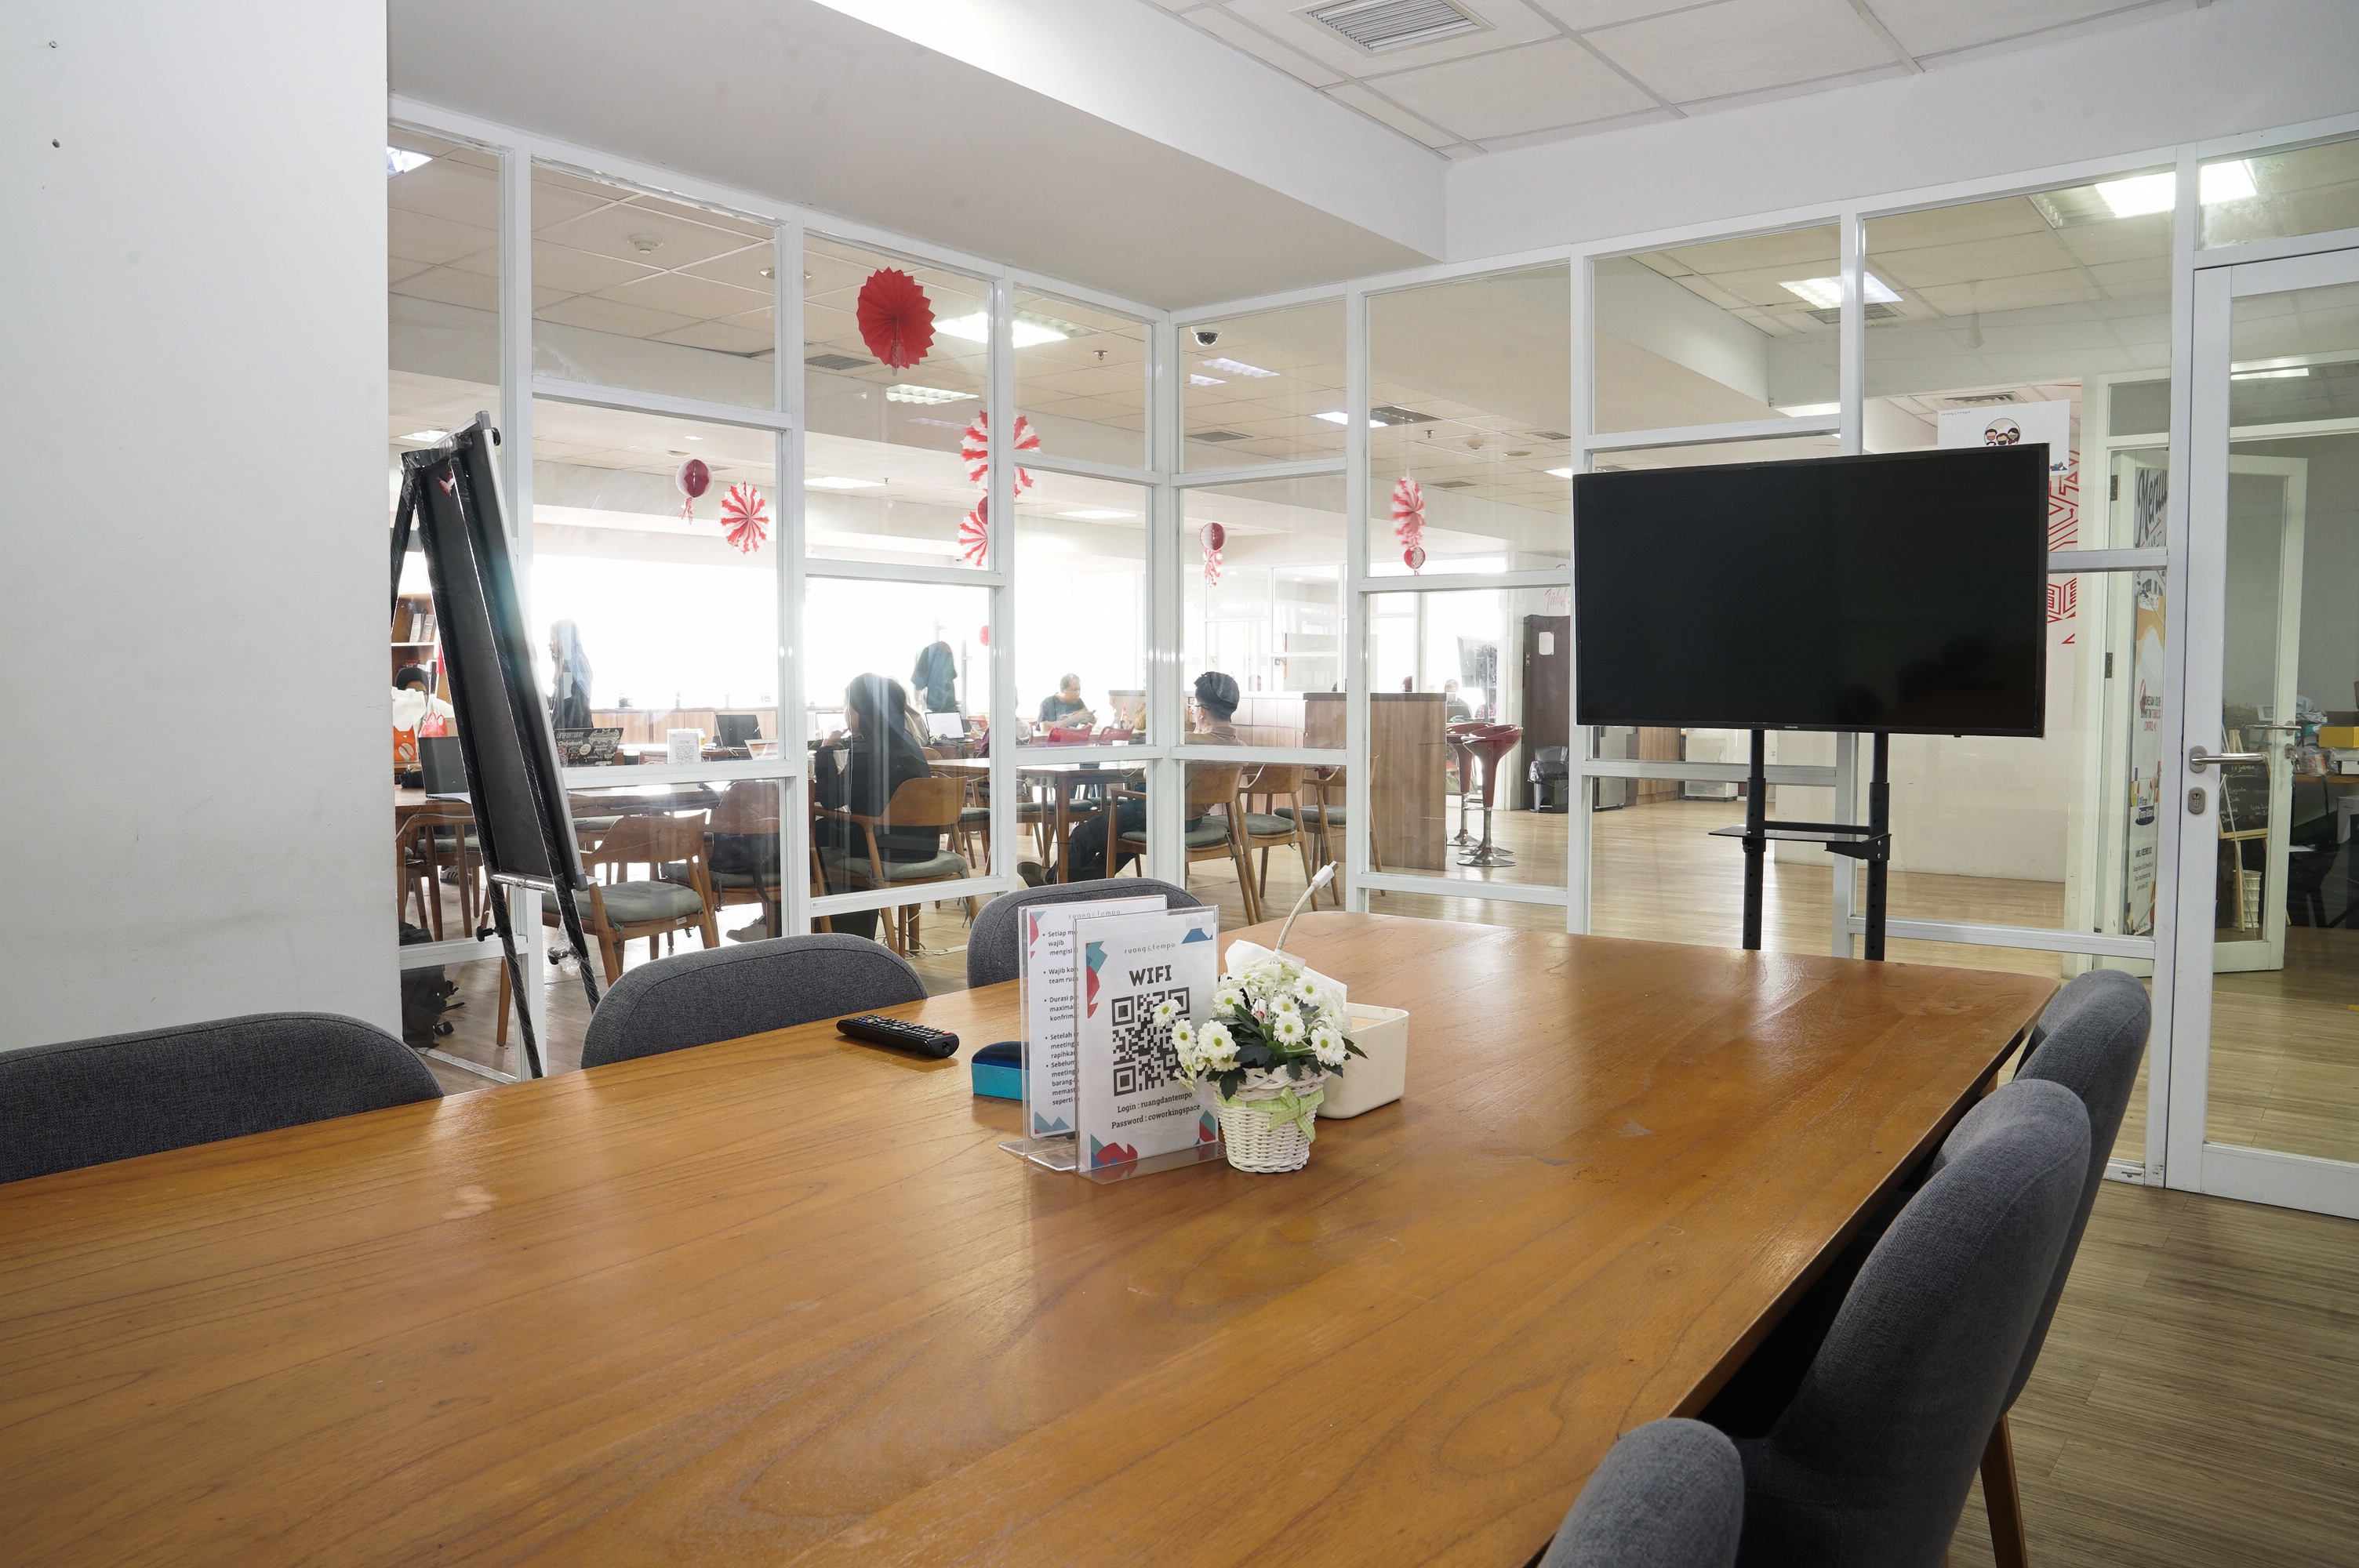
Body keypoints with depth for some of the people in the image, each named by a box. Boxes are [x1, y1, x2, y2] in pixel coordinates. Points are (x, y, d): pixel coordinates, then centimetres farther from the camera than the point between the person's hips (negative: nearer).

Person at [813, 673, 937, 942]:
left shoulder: (867, 750, -17)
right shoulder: (907, 743, 9)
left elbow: (830, 798, -15)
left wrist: (826, 749, -5)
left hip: (888, 848, -8)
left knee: (819, 834, 15)